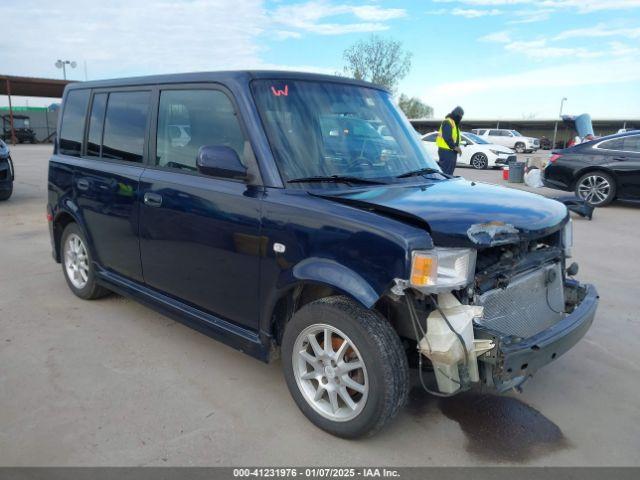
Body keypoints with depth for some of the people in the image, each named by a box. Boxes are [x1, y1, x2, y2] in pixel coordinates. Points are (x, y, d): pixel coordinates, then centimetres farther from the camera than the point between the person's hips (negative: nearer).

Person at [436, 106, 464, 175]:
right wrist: (454, 147, -19)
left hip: (452, 151, 11)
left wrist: (457, 147, 11)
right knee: (446, 172, -12)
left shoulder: (454, 123, 20)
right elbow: (447, 137, -22)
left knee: (450, 172, 13)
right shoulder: (447, 122, -12)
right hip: (446, 151, -11)